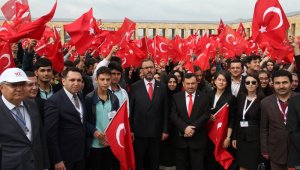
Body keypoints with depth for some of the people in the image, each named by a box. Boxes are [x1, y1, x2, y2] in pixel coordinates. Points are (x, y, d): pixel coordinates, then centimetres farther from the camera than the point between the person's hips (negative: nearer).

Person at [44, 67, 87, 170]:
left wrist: (84, 151, 8)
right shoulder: (54, 101, -17)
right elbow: (50, 133, -18)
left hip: (81, 155, 7)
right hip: (64, 157, -6)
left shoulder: (80, 98, 6)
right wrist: (57, 160, -17)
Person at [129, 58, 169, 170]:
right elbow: (130, 110, -2)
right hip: (139, 132, -2)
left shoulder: (162, 87, 3)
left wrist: (165, 130, 2)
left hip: (156, 132, 2)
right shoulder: (135, 87, -2)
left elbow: (165, 110, 5)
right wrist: (130, 130, -5)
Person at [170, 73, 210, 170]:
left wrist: (193, 128, -16)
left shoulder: (204, 97, 3)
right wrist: (185, 128, -16)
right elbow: (173, 116, -3)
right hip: (181, 138, 1)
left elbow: (205, 116, -5)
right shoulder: (176, 97, 5)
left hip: (198, 139, -1)